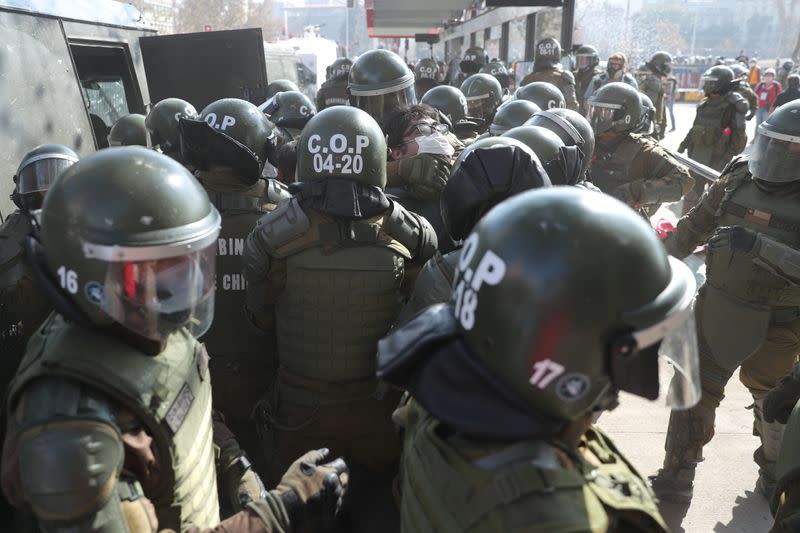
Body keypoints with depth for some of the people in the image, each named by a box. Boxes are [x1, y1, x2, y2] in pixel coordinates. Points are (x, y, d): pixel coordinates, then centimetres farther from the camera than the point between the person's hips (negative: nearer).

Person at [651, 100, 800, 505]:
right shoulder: (738, 176, -4)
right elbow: (697, 224, 10)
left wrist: (757, 246, -37)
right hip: (718, 307, 3)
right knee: (696, 389, 6)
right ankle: (677, 476, 19)